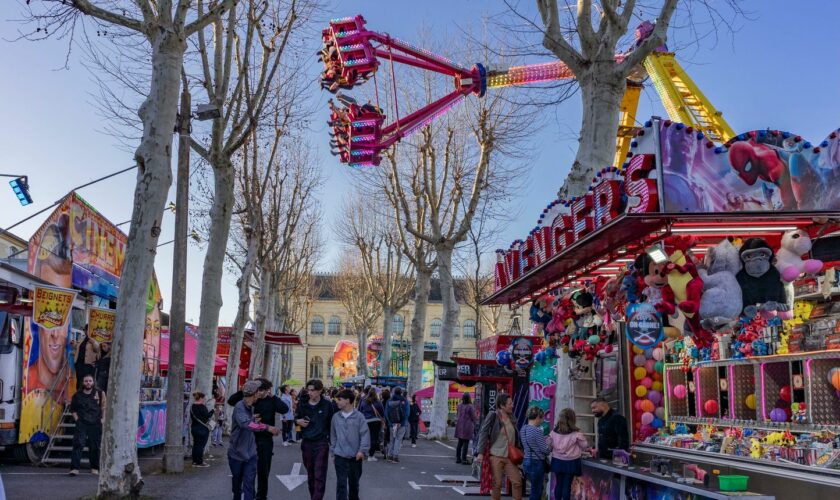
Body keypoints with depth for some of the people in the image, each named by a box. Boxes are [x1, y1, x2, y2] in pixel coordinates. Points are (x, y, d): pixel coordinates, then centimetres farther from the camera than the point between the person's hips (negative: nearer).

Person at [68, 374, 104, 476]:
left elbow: (104, 406, 7)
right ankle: (74, 468, -14)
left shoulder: (99, 393, 3)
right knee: (78, 444, -13)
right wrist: (76, 418, 4)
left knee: (95, 447, 6)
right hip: (81, 423, 0)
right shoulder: (77, 395, 7)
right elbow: (73, 409, 17)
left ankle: (95, 468, 19)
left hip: (96, 424, 0)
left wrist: (103, 419, 1)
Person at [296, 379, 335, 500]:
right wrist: (298, 421, -7)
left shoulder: (327, 405, -5)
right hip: (306, 442, 4)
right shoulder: (302, 404, 3)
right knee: (310, 474, 13)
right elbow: (296, 417, 17)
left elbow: (331, 424, 1)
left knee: (319, 476, -7)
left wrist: (332, 441, -2)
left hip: (321, 443, -4)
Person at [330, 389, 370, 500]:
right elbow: (333, 436, 9)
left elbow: (365, 434, -9)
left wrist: (362, 450, -18)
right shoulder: (336, 417, 1)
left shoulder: (359, 416, -8)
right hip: (340, 456, 1)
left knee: (354, 483, 16)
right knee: (341, 484, -5)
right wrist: (333, 452, 10)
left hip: (355, 456, -1)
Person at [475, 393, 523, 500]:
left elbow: (516, 435, 14)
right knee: (497, 483, 3)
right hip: (495, 456, -5)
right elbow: (483, 433, -11)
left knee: (517, 481, 1)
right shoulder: (493, 416, -9)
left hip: (510, 456, 5)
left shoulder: (511, 417, 7)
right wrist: (480, 452, -17)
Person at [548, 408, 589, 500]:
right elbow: (584, 446, -1)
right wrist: (589, 448, 20)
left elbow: (548, 446, 3)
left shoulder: (554, 432, -3)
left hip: (557, 461, 3)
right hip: (570, 462, -3)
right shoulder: (576, 433, -12)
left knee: (558, 483, 13)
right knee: (567, 485, 3)